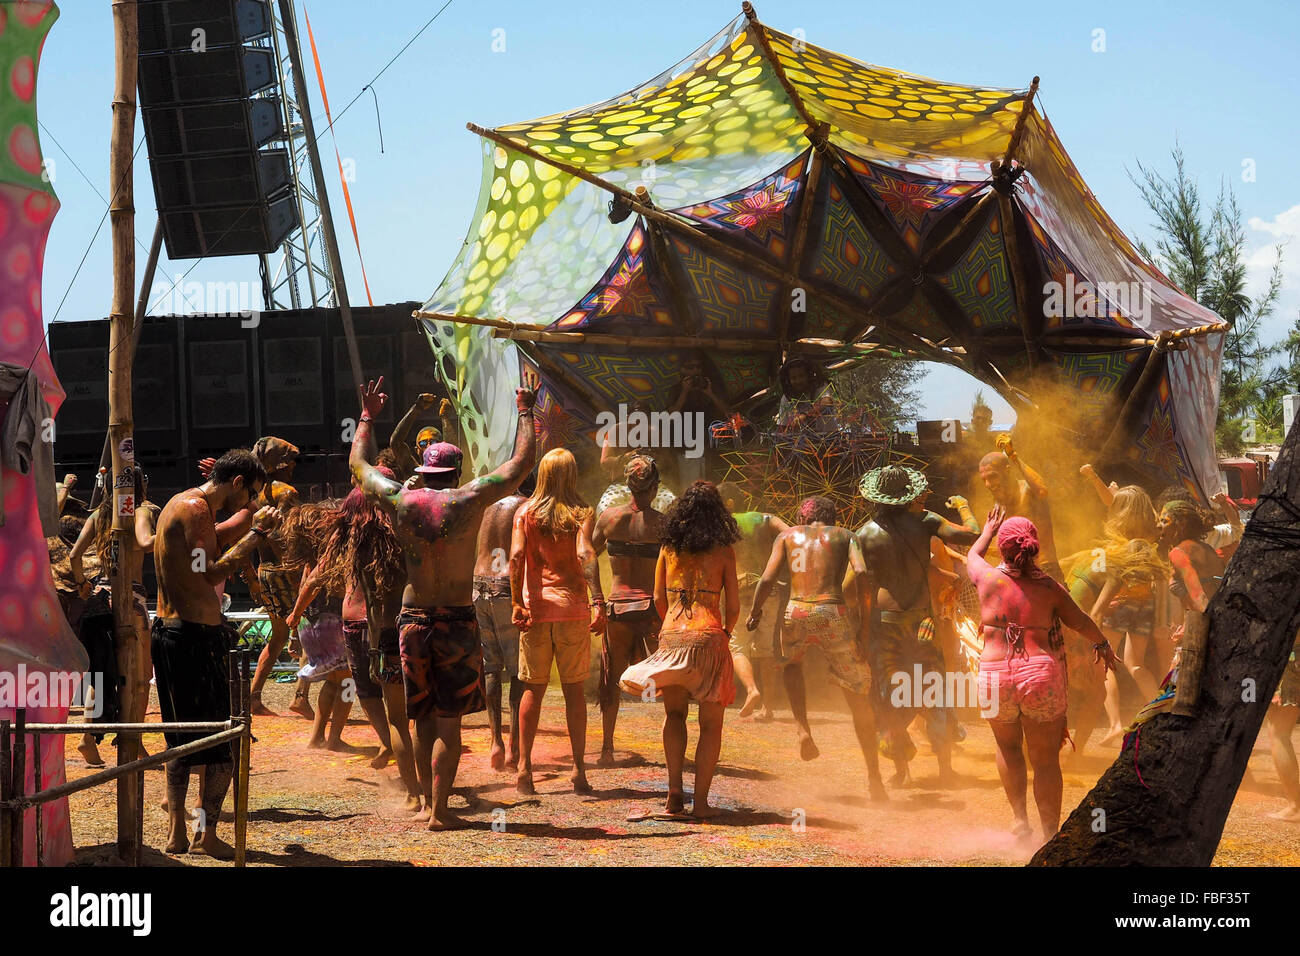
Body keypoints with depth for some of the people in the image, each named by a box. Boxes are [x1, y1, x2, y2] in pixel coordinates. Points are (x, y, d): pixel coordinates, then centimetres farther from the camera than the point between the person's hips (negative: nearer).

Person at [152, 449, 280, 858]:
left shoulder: (180, 503, 17)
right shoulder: (196, 508, -14)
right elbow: (212, 572, -20)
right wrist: (257, 531, -15)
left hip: (169, 631, 11)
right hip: (195, 635, -10)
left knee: (181, 740, 15)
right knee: (222, 746, -4)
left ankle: (176, 832, 18)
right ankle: (207, 834, -3)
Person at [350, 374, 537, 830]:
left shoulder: (400, 501, 0)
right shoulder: (469, 499, -6)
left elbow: (358, 462, 18)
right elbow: (521, 463, 5)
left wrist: (368, 415, 31)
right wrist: (525, 412, 16)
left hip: (413, 619, 3)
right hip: (458, 619, -3)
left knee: (424, 718, 14)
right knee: (449, 722, 0)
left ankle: (428, 801, 21)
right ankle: (439, 811, -1)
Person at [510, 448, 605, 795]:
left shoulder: (525, 512, 3)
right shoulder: (580, 513, -1)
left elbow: (516, 556, -9)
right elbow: (585, 554, -16)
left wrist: (517, 603, -9)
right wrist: (597, 602, -22)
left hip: (535, 607, 1)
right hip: (572, 606, -1)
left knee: (533, 688, 8)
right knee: (573, 689, 8)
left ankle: (524, 767, 3)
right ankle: (579, 769, 6)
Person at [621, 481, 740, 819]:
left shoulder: (668, 548, 7)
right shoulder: (723, 552, 0)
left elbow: (659, 599, 12)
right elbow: (734, 607, 2)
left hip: (672, 636, 2)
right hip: (709, 636, -2)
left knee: (674, 713, 16)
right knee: (710, 723, 7)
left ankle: (675, 790, 0)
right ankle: (700, 801, 2)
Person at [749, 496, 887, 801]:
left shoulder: (787, 536, 19)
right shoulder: (845, 535, 17)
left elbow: (767, 579, 6)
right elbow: (861, 573, -2)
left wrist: (754, 611, 23)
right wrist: (864, 624, -1)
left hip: (797, 615, 1)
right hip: (834, 615, -1)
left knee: (792, 663, 36)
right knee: (858, 697, 14)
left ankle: (802, 729, 13)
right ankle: (874, 778, 12)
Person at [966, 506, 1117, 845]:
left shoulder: (987, 578, -1)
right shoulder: (1049, 587, -2)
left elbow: (972, 555, 22)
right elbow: (1081, 622, 10)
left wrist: (989, 528, 40)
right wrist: (1103, 645, 29)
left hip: (994, 675, 1)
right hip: (1041, 673, -1)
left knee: (1009, 749, 24)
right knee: (1046, 760, 6)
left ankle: (1020, 817, 13)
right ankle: (1050, 834, 8)